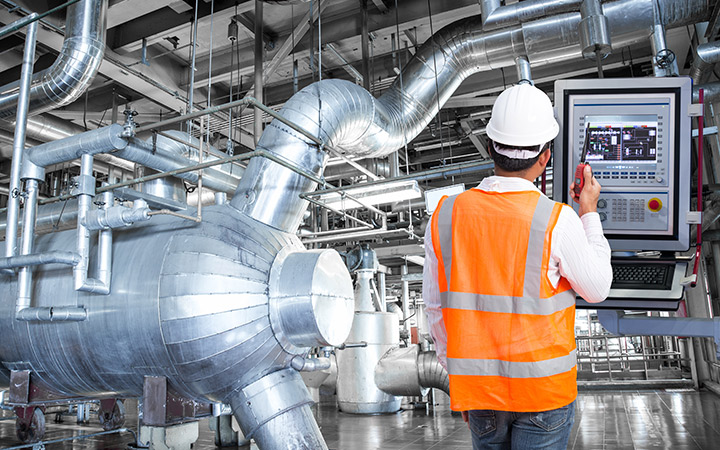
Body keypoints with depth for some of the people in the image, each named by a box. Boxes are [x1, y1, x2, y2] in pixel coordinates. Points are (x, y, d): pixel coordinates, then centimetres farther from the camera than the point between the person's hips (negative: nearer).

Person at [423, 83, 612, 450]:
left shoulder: (445, 215, -9)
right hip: (543, 391, -3)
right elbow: (597, 289, -1)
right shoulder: (557, 221, -19)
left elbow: (435, 309, 0)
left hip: (478, 389, 3)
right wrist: (589, 213, 9)